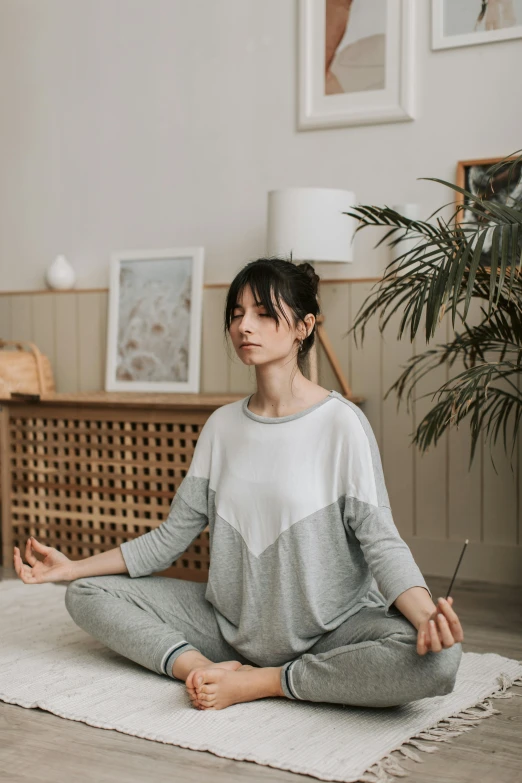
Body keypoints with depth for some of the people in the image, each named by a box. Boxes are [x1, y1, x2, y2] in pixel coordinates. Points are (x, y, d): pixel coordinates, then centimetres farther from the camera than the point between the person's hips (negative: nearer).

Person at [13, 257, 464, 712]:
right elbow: (173, 536, 6)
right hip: (232, 621, 5)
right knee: (87, 594, -2)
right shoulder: (222, 425, 4)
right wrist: (73, 566, 2)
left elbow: (380, 539, -16)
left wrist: (426, 614, -35)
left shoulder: (342, 423, -11)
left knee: (436, 659, -34)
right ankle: (206, 669, -17)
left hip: (330, 629, -4)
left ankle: (259, 683, -20)